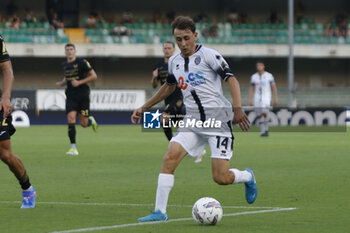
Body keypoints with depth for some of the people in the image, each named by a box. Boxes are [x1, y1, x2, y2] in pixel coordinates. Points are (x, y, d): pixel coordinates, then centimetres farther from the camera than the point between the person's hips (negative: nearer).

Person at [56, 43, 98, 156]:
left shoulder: (82, 62, -7)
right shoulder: (64, 65, 10)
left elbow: (94, 76, -6)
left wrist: (79, 82, -15)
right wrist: (62, 83, 6)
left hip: (83, 96, -3)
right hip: (71, 97, 3)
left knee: (83, 123, -2)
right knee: (71, 120, -15)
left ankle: (91, 120, 36)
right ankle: (73, 147, -13)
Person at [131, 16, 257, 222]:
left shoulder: (209, 55, -9)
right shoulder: (174, 62, 11)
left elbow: (231, 79, -14)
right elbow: (169, 87, 29)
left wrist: (238, 109, -28)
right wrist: (144, 108, 31)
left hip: (218, 118, -5)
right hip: (193, 119, 5)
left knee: (221, 178, -9)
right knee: (170, 158, -16)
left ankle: (247, 177, 26)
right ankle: (160, 212, -12)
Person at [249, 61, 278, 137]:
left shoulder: (269, 76, -1)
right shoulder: (253, 77, 7)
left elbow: (274, 87, 2)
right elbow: (252, 89, 12)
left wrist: (275, 98, -4)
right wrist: (250, 99, 2)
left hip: (266, 97, -3)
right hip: (257, 98, 3)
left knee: (264, 113, -21)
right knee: (259, 116, -2)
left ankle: (266, 130, -7)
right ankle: (263, 132, 6)